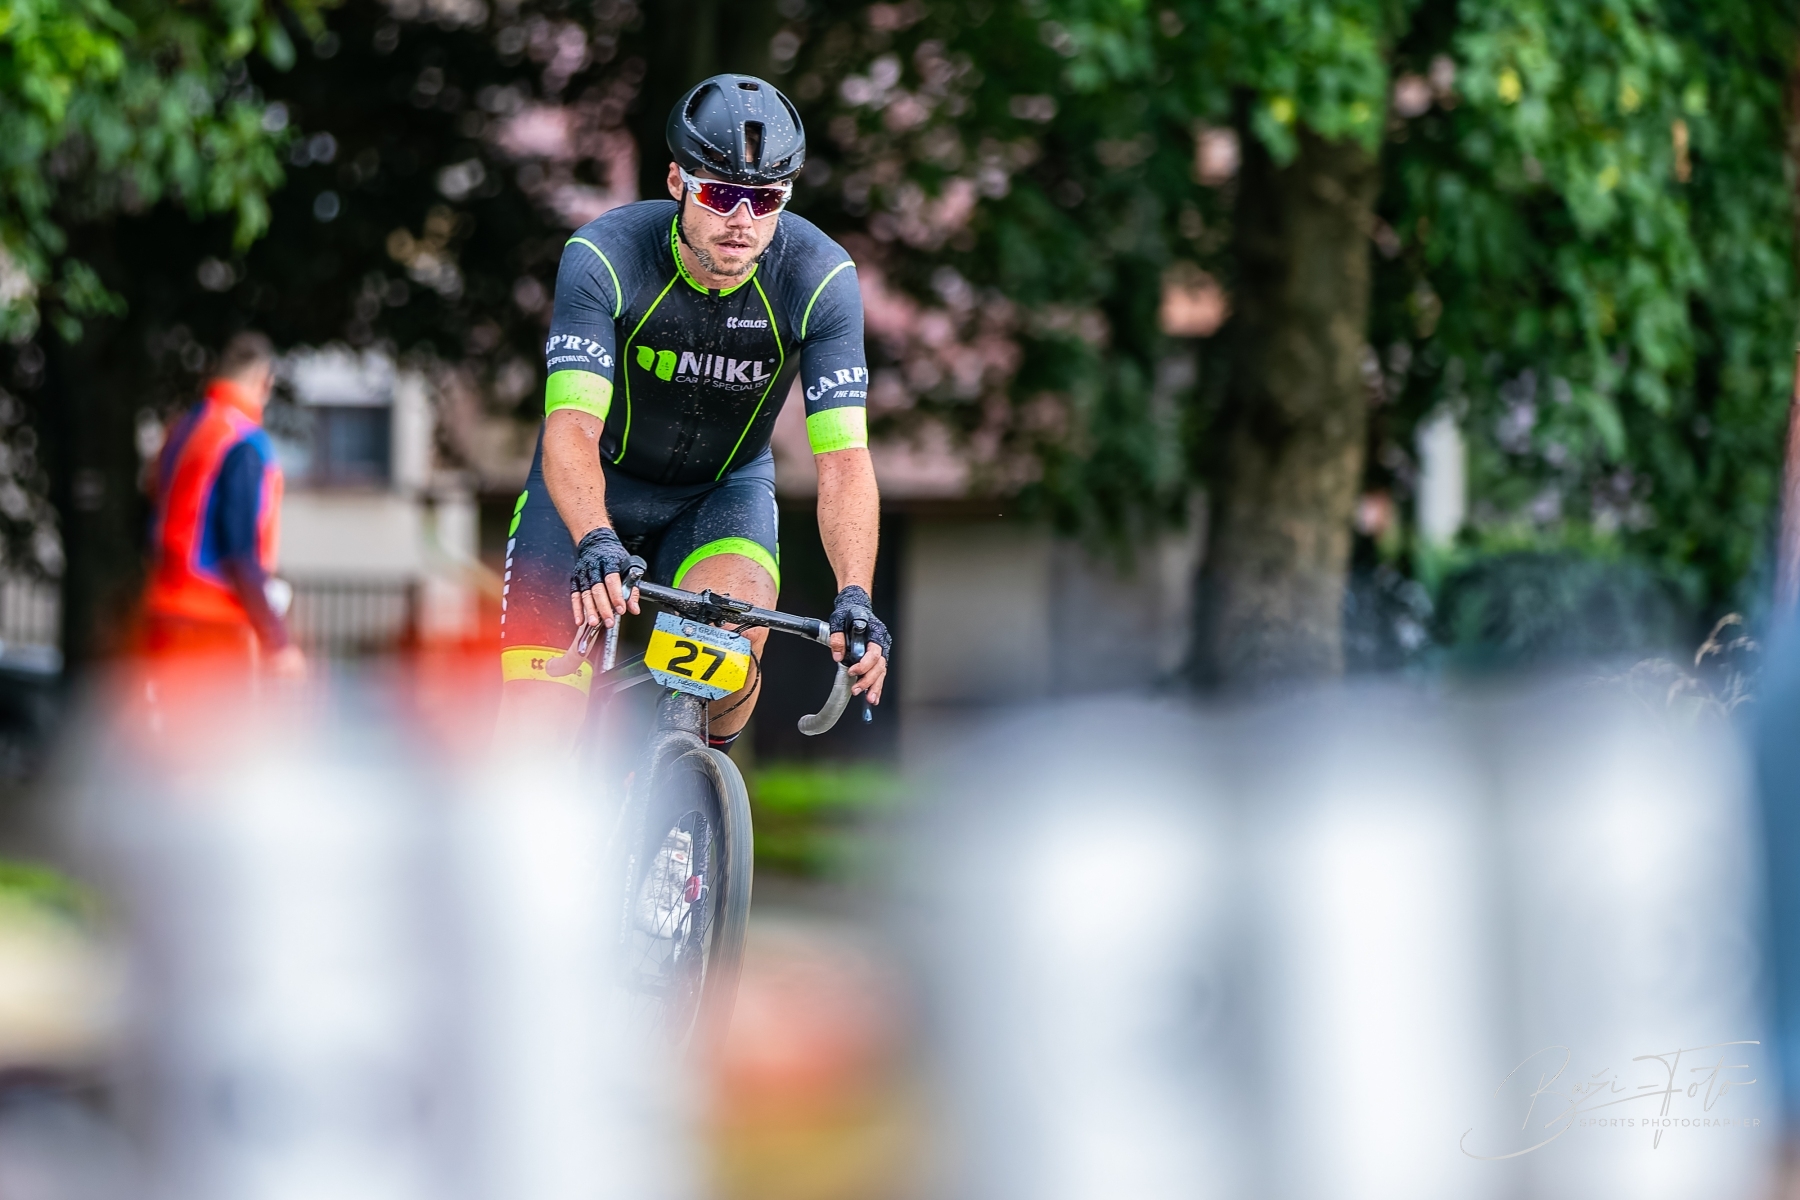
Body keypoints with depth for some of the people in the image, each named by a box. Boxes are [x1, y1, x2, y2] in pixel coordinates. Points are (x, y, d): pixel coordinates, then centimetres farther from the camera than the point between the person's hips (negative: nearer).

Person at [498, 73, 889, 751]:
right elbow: (570, 428, -36)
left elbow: (844, 458, -28)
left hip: (723, 491, 1)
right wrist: (595, 543, -55)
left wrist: (855, 600, -43)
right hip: (592, 489, -1)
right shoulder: (604, 257, -27)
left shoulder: (820, 279, -23)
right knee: (538, 730, -14)